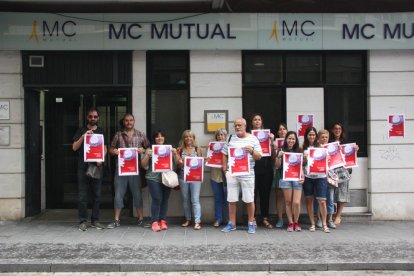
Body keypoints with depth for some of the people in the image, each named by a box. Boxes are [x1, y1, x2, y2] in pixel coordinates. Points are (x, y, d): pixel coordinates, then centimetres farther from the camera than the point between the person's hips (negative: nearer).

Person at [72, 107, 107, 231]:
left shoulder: (101, 132, 13)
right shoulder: (81, 131, 7)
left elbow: (104, 148, 11)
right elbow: (74, 147, 0)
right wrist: (83, 136, -13)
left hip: (96, 166, 2)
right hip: (83, 166, -2)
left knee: (97, 195, 4)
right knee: (82, 195, -2)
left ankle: (95, 220, 12)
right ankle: (83, 221, 5)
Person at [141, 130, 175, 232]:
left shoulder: (169, 149, 15)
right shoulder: (150, 149, 7)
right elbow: (144, 165, 2)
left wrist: (175, 153, -7)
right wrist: (147, 155, -13)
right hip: (154, 178, -3)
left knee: (165, 200, 0)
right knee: (157, 199, -11)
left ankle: (163, 220, 9)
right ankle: (154, 221, -3)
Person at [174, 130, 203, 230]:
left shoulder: (197, 149, 4)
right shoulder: (180, 150, 7)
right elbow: (177, 163, 3)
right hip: (183, 176, 2)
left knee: (195, 200, -6)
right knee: (185, 199, 11)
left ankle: (197, 222, -4)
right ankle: (188, 220, 23)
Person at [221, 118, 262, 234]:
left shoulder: (253, 139, 3)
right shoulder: (230, 138, 9)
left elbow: (259, 156, 2)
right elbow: (224, 154, 14)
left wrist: (252, 151, -18)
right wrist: (225, 169, 4)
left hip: (247, 174, -2)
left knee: (249, 200, 2)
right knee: (231, 200, 5)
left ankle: (251, 224, 16)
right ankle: (231, 223, 17)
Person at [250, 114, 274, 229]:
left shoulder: (267, 134, 9)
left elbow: (271, 152, 6)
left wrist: (271, 141, -7)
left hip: (266, 168, 2)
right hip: (253, 167, -2)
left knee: (265, 193, 7)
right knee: (253, 193, 0)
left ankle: (265, 218, 16)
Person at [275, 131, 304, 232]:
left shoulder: (299, 151, 9)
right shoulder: (282, 151, 6)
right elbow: (278, 166, 5)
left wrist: (302, 176, -3)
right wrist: (279, 157, -12)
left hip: (297, 179, 0)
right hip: (285, 178, 0)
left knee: (296, 202, -6)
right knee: (288, 202, 3)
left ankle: (296, 222, 14)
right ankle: (291, 223, 14)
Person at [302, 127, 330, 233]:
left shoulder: (320, 147, 7)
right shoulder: (303, 148, 7)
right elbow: (302, 164, 8)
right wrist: (304, 159, -11)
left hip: (320, 176, -1)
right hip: (308, 177, 1)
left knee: (322, 201, -5)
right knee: (309, 200, 6)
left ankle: (324, 224, 6)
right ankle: (312, 224, 15)